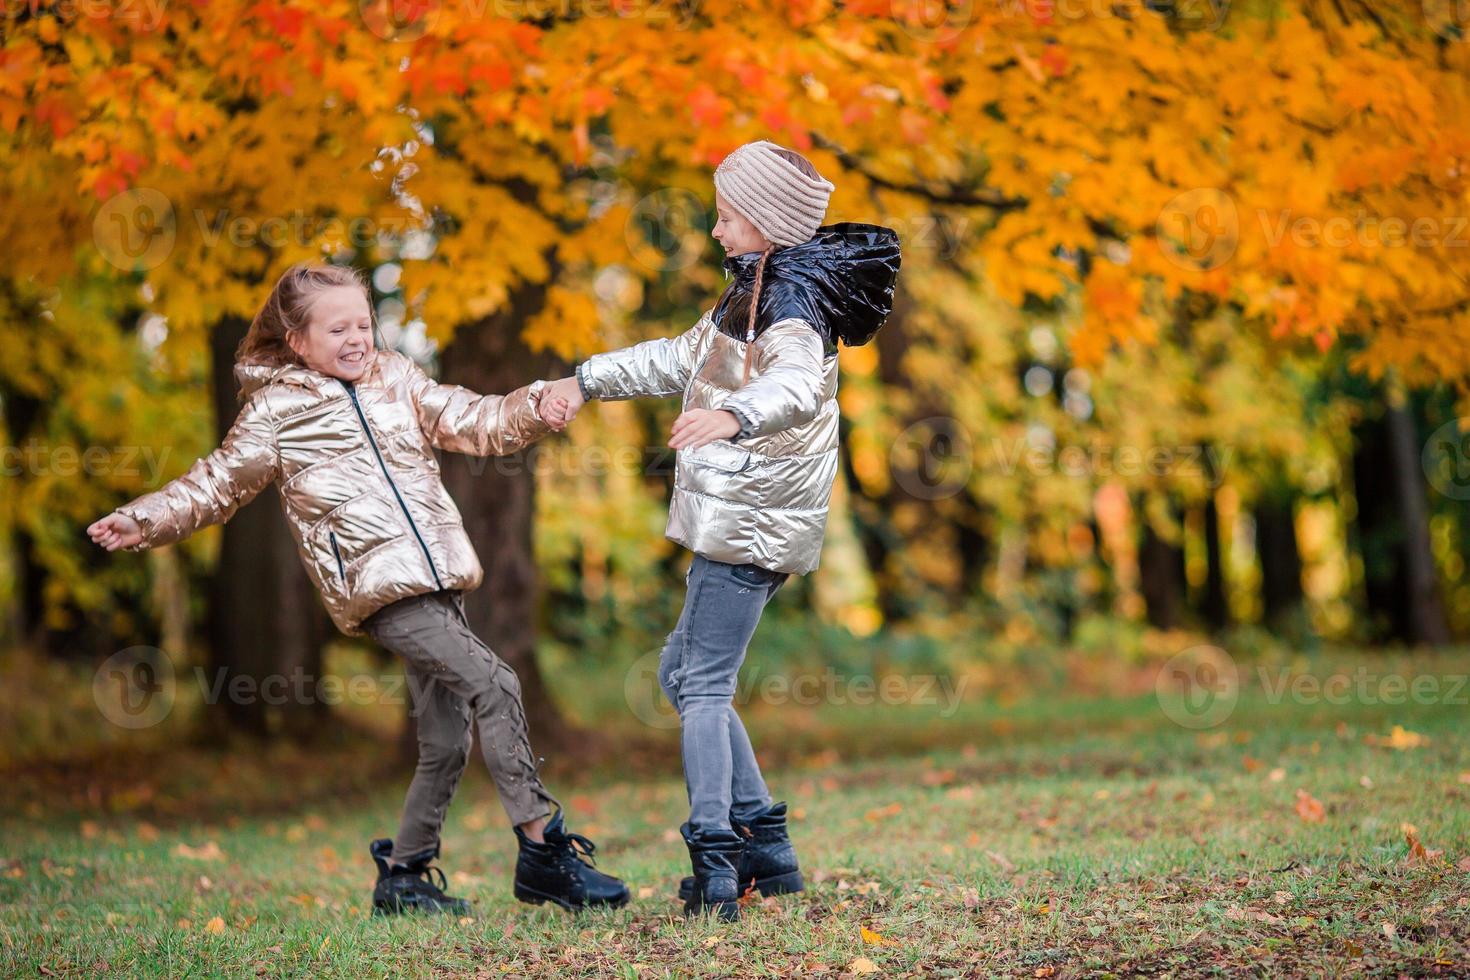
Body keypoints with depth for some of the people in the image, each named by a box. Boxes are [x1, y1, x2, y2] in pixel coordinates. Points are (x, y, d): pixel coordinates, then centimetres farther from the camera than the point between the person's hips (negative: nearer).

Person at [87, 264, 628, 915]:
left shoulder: (397, 382, 16)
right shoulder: (276, 411, 6)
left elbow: (481, 425, 15)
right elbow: (216, 484, 12)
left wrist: (542, 402, -3)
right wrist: (145, 521, 0)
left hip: (438, 580, 6)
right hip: (376, 587, -6)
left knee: (447, 742, 6)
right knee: (493, 685, -20)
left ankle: (403, 875, 20)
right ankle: (544, 849, -18)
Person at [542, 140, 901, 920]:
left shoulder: (791, 306, -17)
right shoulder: (755, 293, 16)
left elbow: (794, 385, -39)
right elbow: (681, 360, 29)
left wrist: (733, 415, -58)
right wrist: (586, 380, 24)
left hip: (752, 524, -10)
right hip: (738, 521, 10)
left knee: (705, 687, -11)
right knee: (681, 671, 15)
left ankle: (715, 866, -15)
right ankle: (767, 848, 16)